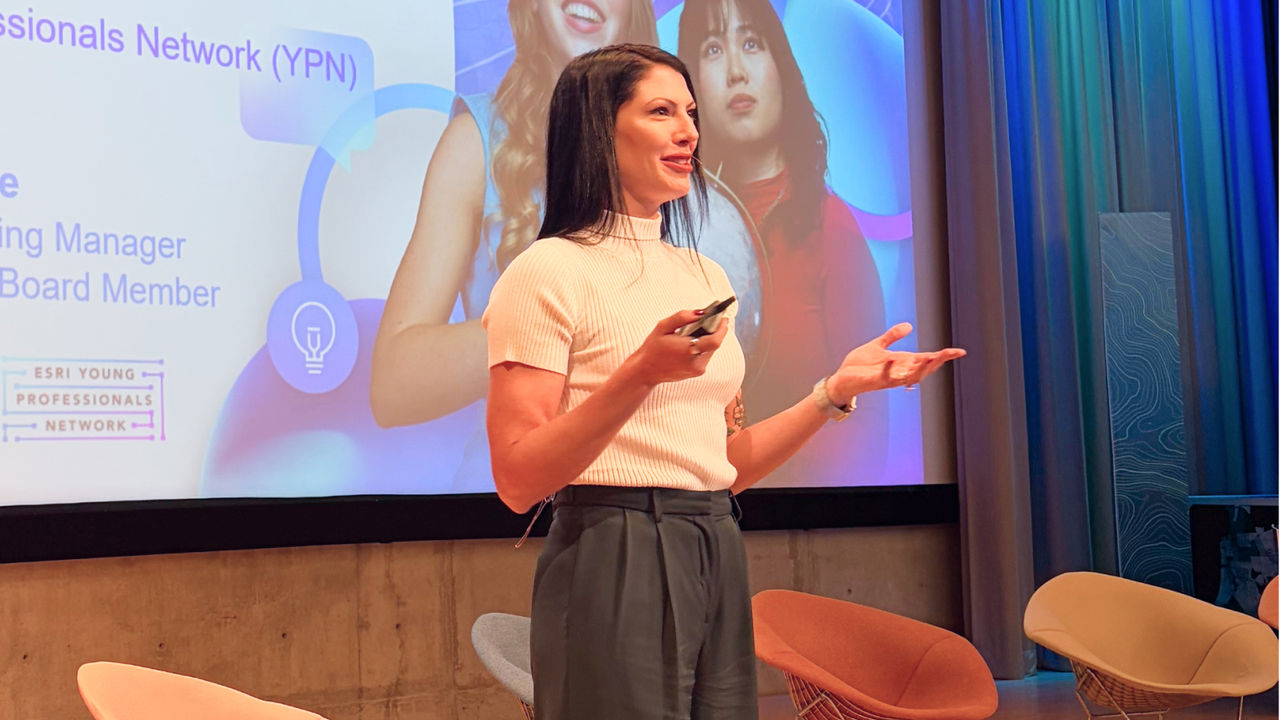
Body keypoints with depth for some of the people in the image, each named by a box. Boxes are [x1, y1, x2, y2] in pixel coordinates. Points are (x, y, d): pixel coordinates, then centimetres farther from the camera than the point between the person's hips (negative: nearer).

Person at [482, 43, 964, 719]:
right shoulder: (548, 271, -8)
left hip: (718, 560, 7)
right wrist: (640, 374, -25)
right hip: (614, 560, -7)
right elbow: (517, 481, -16)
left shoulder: (706, 275, 14)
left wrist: (836, 390, 5)